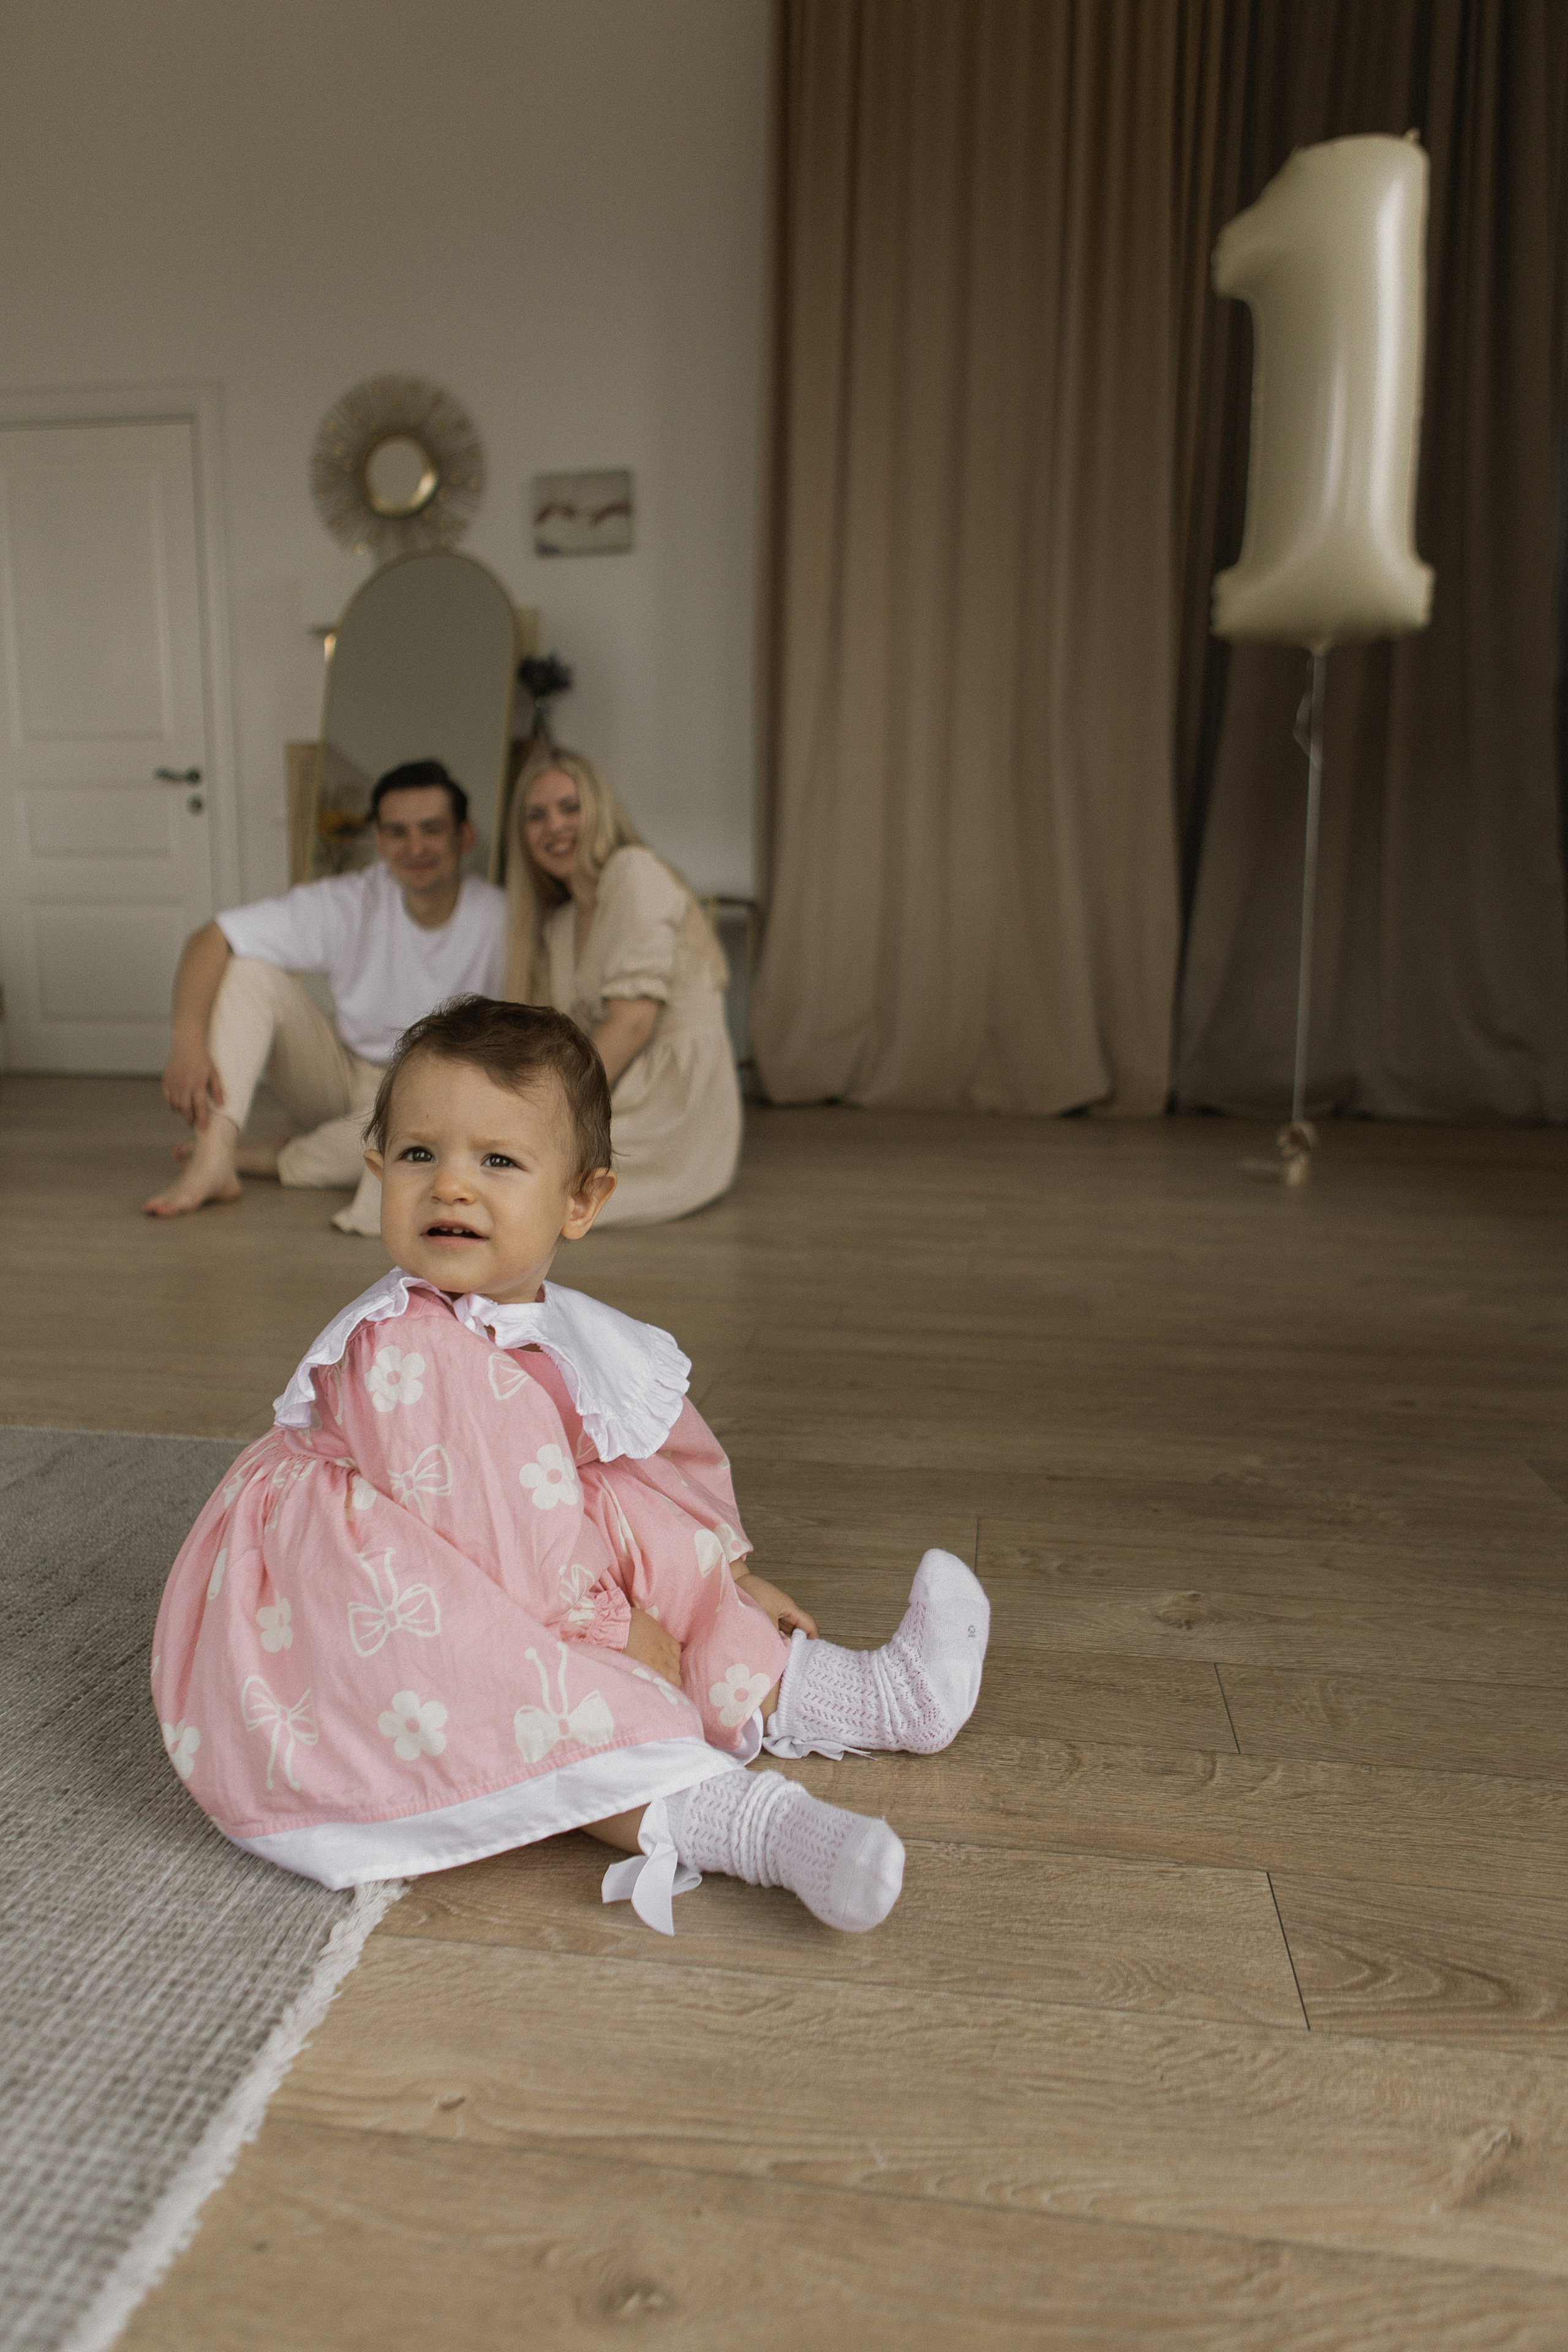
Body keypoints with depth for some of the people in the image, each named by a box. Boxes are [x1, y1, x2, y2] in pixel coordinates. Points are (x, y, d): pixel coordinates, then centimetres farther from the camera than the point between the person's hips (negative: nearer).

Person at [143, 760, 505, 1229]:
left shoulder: (501, 922, -18)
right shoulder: (349, 904, -13)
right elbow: (210, 940, -16)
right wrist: (189, 1044, -31)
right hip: (342, 1080, 2)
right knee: (249, 969, -18)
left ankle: (271, 1157, -15)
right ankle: (213, 1160, -28)